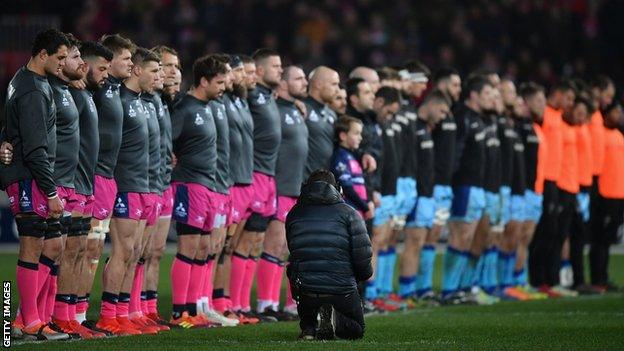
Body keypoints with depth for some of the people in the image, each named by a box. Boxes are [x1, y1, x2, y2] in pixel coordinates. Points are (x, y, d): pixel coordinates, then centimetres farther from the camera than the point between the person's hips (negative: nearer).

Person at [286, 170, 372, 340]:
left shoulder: (294, 214, 13)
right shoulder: (348, 212, 4)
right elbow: (363, 254, -4)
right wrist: (363, 274, 19)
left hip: (304, 292, 2)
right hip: (342, 291, -1)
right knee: (356, 330, 24)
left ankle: (308, 327, 9)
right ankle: (334, 320, -12)